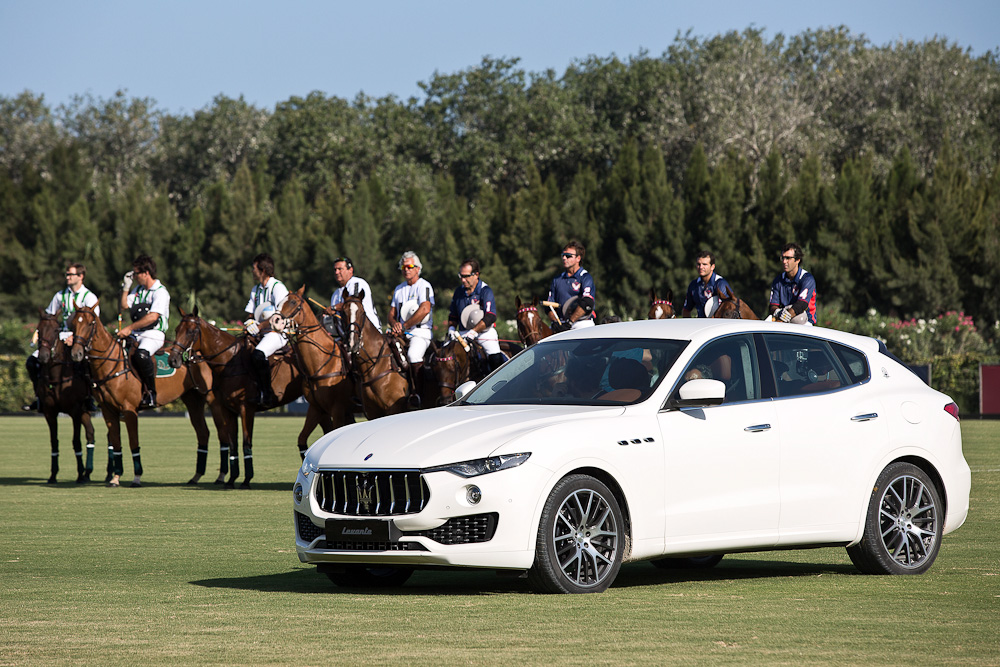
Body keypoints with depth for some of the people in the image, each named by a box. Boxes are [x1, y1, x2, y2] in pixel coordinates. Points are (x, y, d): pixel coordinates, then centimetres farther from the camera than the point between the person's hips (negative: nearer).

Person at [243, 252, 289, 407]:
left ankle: (267, 395, -25)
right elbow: (251, 312, 21)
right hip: (263, 334, 9)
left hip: (279, 333, -9)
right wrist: (250, 322, -3)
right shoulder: (256, 290, 17)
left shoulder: (278, 287, -9)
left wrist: (259, 326, -23)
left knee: (258, 355, -33)